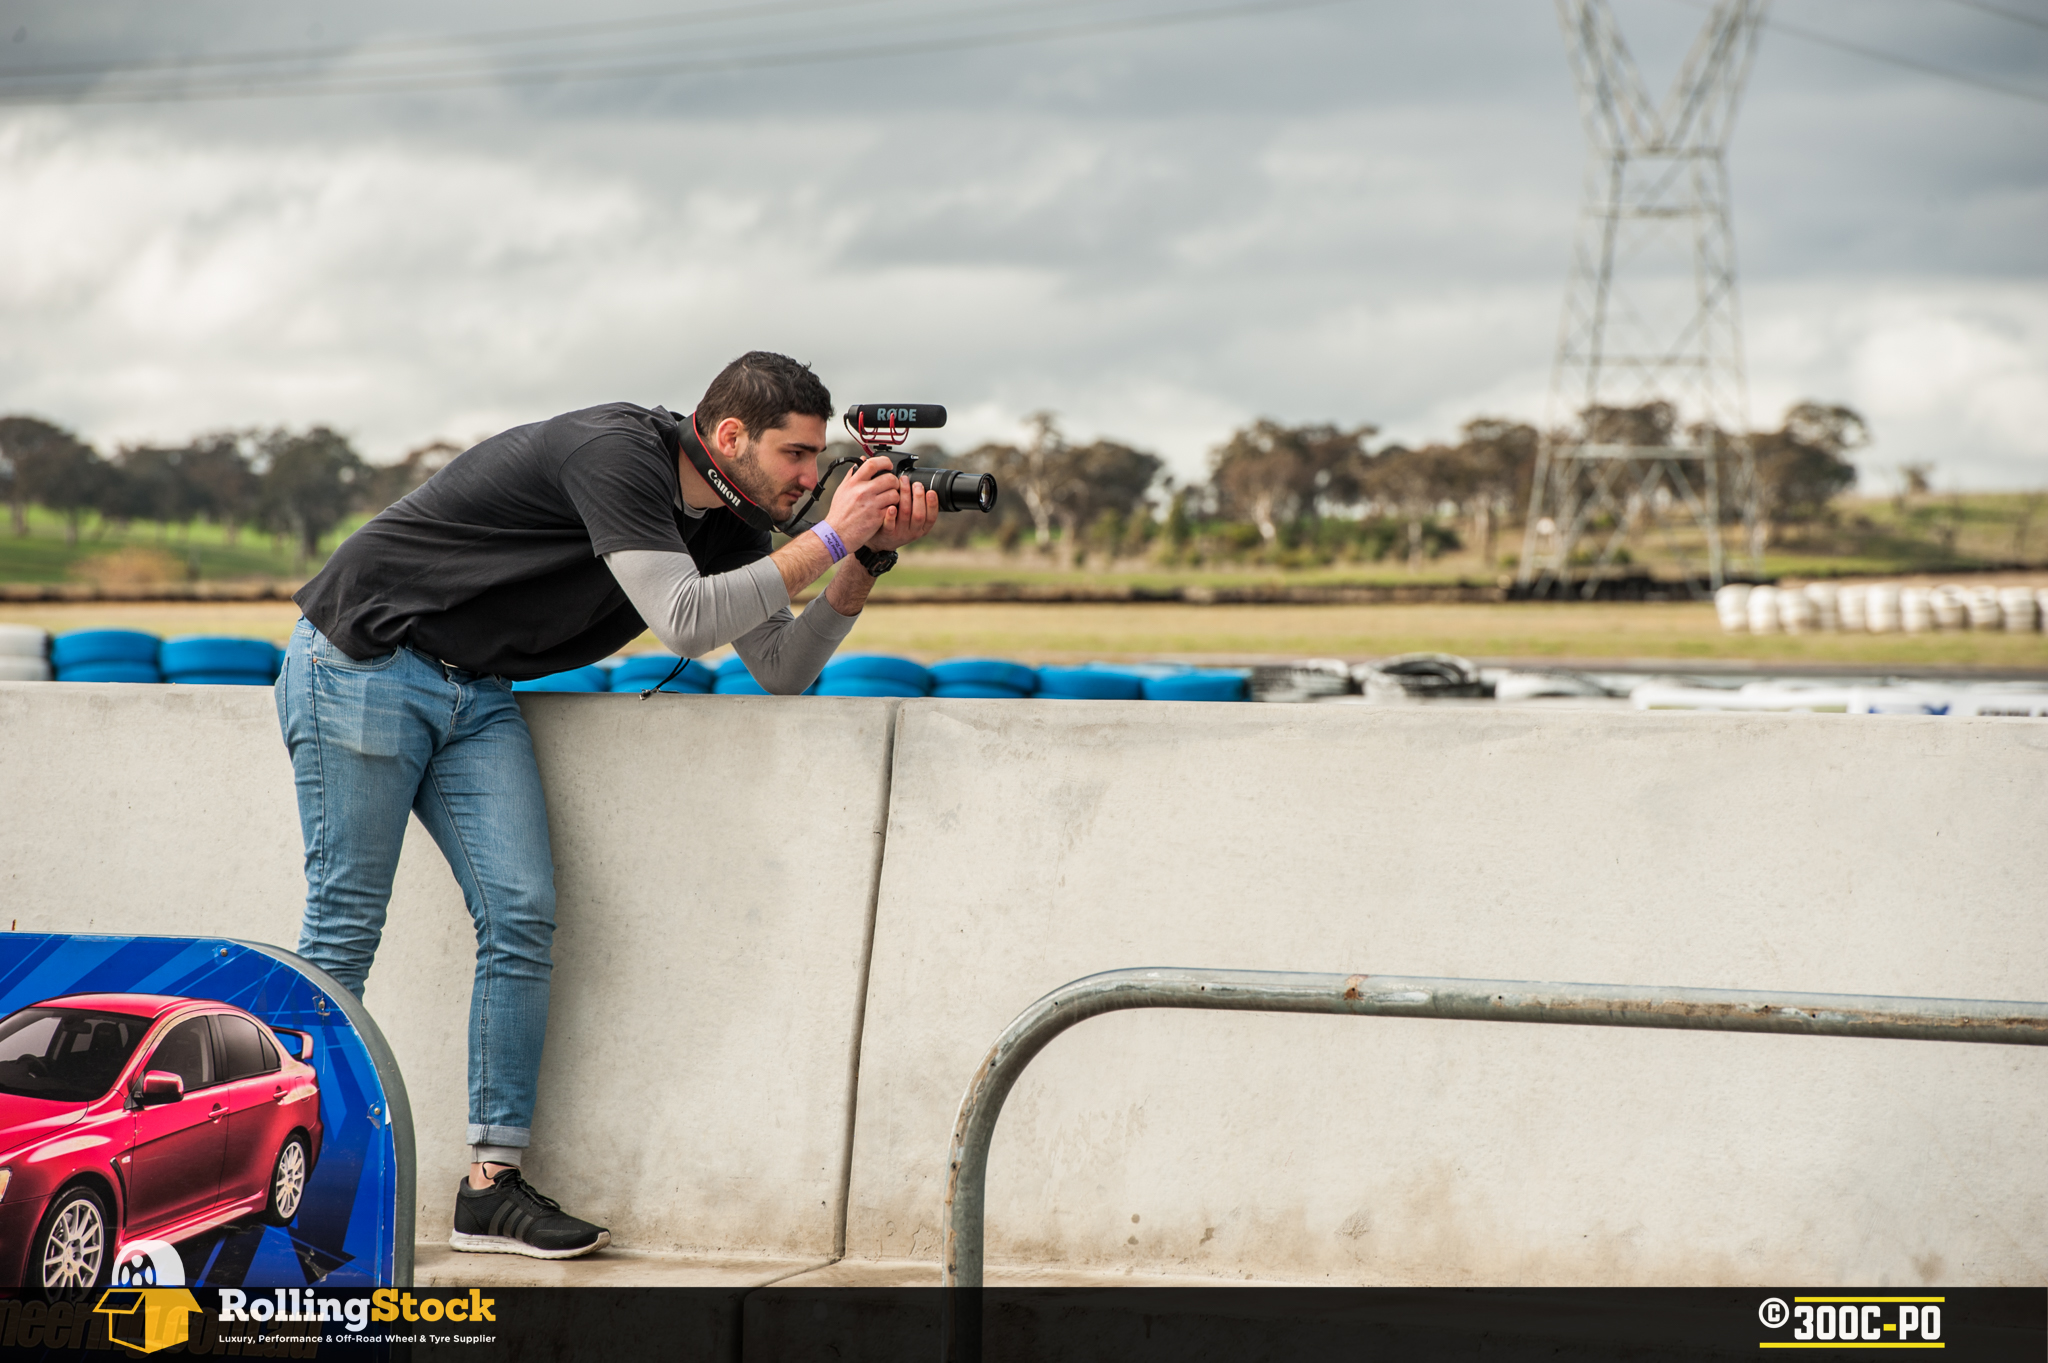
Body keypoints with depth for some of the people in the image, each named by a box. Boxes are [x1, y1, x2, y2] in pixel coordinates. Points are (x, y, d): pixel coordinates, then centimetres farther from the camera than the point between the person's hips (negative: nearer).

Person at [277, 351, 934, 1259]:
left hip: (476, 694, 8)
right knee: (343, 929, -7)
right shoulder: (618, 454, -23)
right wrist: (828, 540, -25)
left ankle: (492, 1184, -3)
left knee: (521, 917, -5)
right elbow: (682, 620, -30)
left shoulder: (725, 525, 4)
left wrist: (870, 560, -8)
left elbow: (783, 670, 4)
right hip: (362, 665, -8)